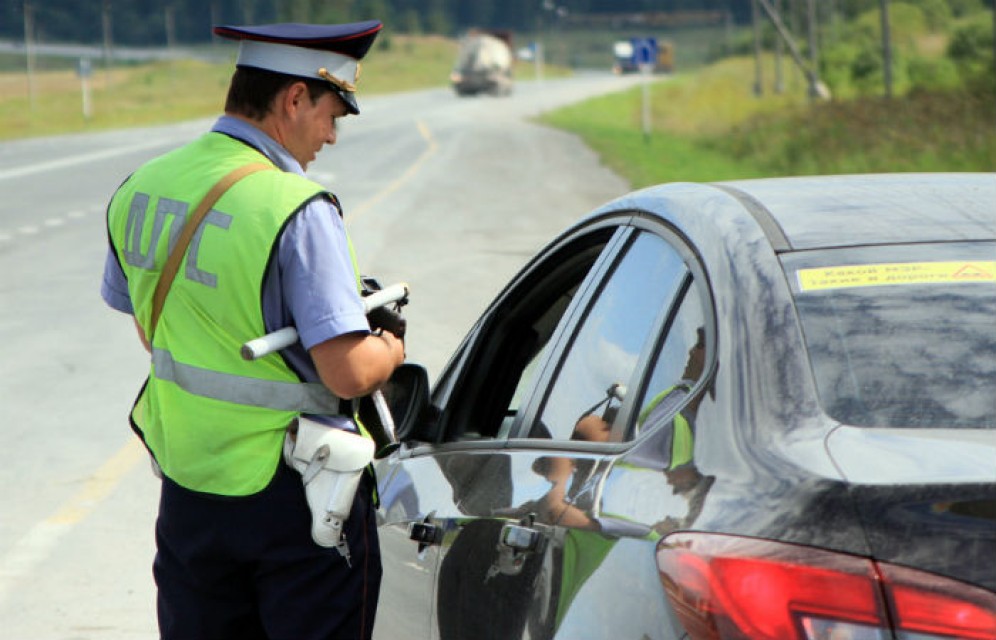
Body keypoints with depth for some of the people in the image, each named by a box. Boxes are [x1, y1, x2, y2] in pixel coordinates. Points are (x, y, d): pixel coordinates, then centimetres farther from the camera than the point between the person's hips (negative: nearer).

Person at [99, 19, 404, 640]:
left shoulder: (140, 189, 2)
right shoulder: (296, 210, -21)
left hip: (187, 487, 6)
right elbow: (349, 374, -23)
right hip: (290, 496, -6)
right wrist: (390, 349, -2)